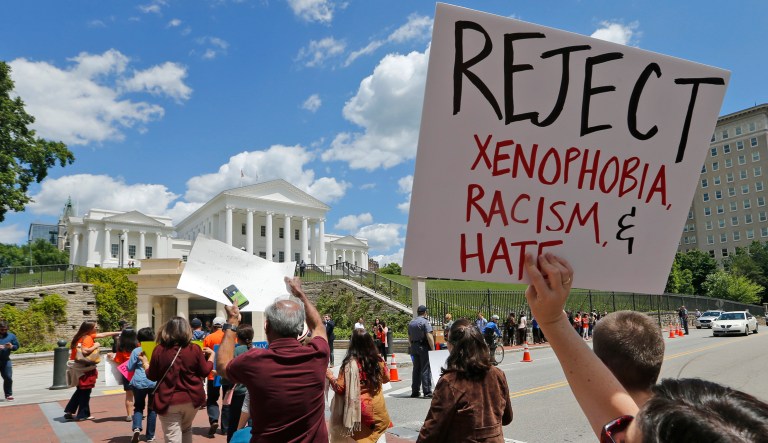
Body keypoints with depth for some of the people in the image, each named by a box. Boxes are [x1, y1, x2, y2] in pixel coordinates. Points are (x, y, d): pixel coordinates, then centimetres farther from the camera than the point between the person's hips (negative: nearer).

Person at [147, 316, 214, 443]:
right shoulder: (195, 349, -7)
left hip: (169, 401, -2)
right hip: (192, 399, 2)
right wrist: (211, 355, 18)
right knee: (186, 429, 27)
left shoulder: (159, 350, -8)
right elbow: (205, 372, 2)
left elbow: (152, 376, 2)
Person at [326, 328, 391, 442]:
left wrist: (330, 376, 1)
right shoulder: (378, 360, -5)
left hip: (360, 409, -3)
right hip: (378, 408, 4)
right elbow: (386, 379, 11)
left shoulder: (350, 363, -18)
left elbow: (340, 388, -15)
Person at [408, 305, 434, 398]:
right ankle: (427, 392, -4)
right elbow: (429, 336, -18)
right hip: (424, 347, -7)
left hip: (414, 347, 7)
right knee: (426, 370, -3)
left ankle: (415, 391, 16)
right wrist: (433, 349, -15)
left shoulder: (411, 323, 12)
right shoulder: (425, 322, -10)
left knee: (416, 369, 12)